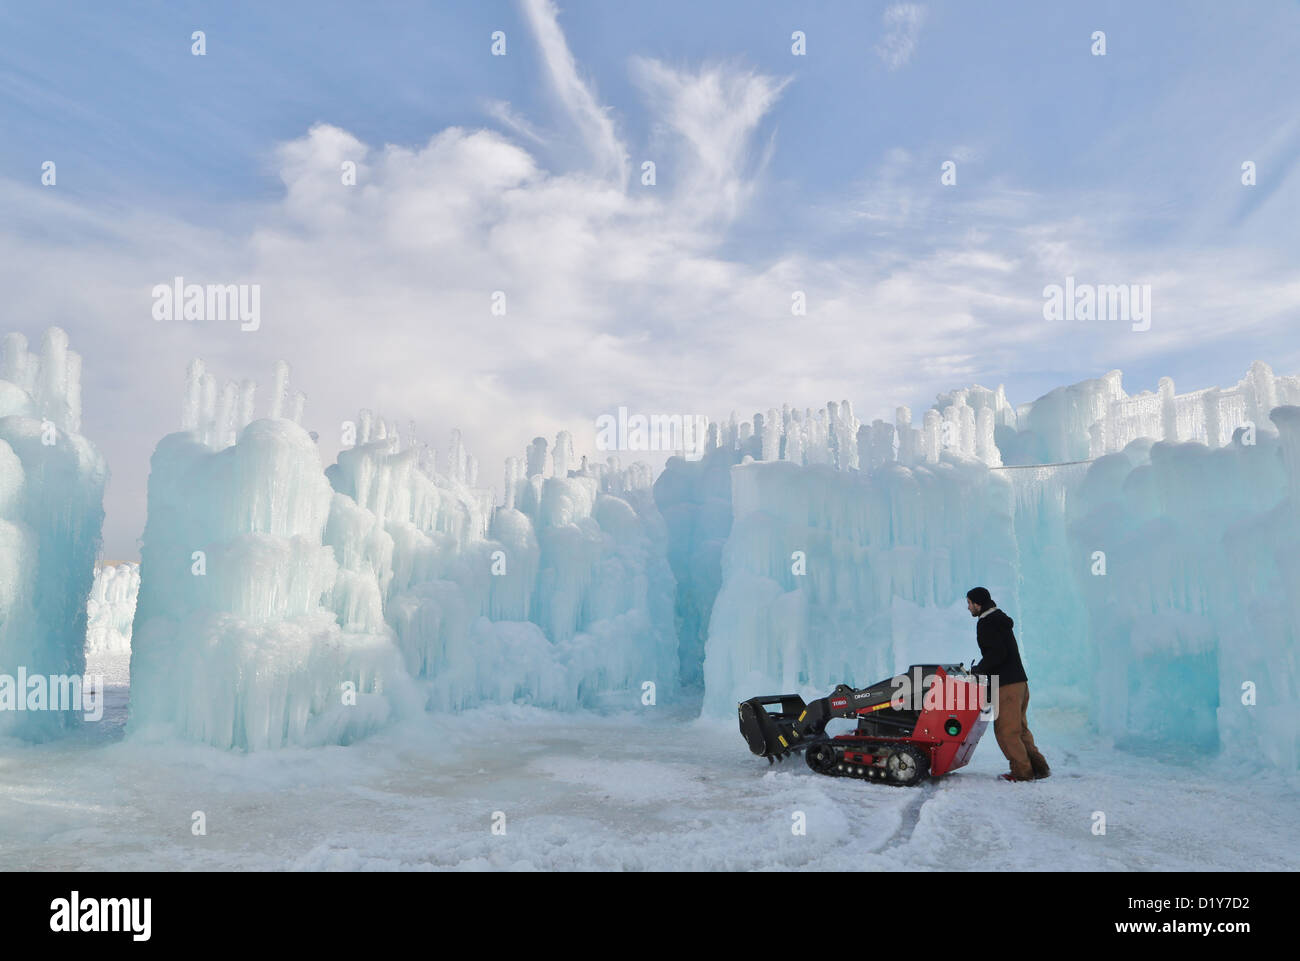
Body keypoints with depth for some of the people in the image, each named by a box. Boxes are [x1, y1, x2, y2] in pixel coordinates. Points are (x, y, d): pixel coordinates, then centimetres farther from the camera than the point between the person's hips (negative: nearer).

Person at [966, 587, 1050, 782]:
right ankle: (1039, 767, 17)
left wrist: (978, 669, -10)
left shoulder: (986, 623, -13)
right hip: (1020, 681, 10)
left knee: (1006, 731, -2)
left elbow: (997, 653, -21)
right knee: (1019, 729, 16)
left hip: (1007, 685, -10)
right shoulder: (1000, 620, 17)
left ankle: (1022, 771, 1)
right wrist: (981, 669, 16)